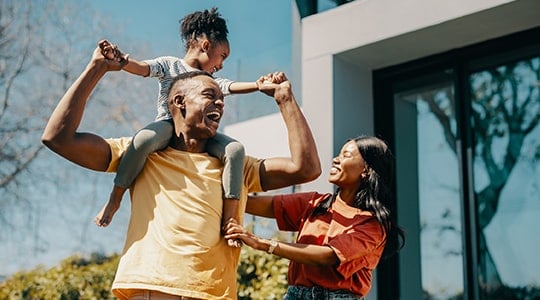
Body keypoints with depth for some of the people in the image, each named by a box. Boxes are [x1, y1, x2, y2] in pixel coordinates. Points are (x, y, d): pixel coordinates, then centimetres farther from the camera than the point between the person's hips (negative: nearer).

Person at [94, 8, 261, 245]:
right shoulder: (170, 64, 14)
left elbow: (234, 87, 14)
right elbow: (142, 68, -3)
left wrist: (260, 85, -5)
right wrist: (120, 60, -25)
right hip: (168, 125, -4)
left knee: (235, 149, -22)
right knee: (144, 138, -39)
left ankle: (228, 220, -22)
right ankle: (115, 198, -21)